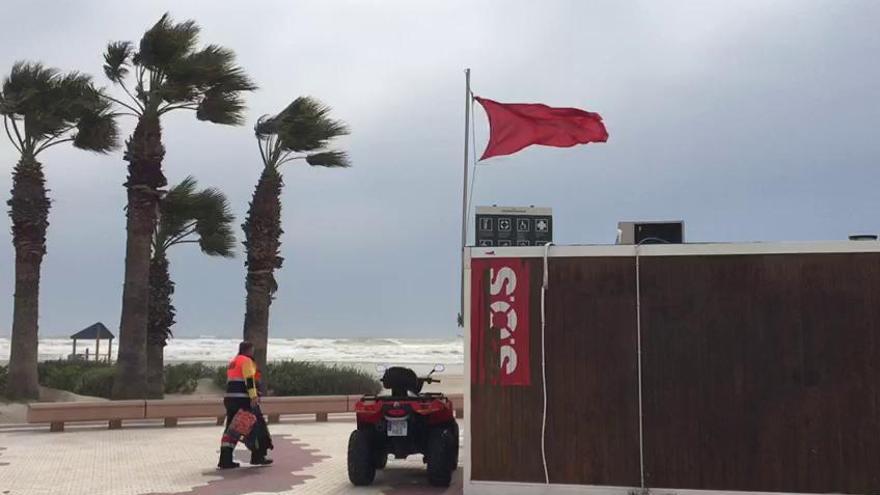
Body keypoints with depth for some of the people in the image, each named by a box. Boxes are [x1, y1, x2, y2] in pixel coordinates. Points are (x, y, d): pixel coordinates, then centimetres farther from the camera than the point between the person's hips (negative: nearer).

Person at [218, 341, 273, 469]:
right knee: (257, 425, 2)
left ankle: (225, 460, 0)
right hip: (243, 399, -9)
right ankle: (258, 456, 6)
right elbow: (249, 379, -18)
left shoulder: (233, 362, 23)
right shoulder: (246, 360, -6)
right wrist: (253, 396, -24)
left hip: (230, 398, 9)